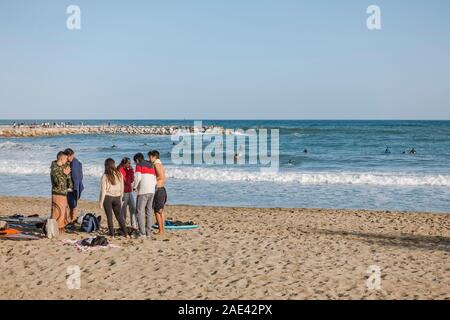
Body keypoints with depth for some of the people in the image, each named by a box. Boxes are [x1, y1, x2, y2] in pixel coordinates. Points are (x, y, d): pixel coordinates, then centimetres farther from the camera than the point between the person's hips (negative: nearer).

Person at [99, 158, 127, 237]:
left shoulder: (105, 176, -12)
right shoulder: (119, 174, -1)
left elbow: (103, 190, -10)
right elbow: (122, 188, 6)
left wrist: (101, 202, -4)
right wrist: (120, 199, 17)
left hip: (107, 197, -3)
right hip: (117, 197, 4)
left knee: (109, 216, 8)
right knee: (119, 215, 15)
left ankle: (112, 233, 11)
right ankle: (125, 232, 12)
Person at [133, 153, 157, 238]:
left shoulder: (139, 165, 0)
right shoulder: (151, 166, 21)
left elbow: (138, 177, -13)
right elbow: (155, 181, 19)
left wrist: (134, 186, 1)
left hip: (143, 191, -7)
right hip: (151, 191, 7)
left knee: (140, 211, -5)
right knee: (148, 212, 14)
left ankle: (142, 233, -9)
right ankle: (148, 231, 15)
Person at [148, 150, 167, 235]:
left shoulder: (156, 164, -12)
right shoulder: (161, 165, 17)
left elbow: (161, 177, -22)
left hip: (158, 190, -10)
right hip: (162, 189, 10)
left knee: (157, 211, -6)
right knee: (160, 211, 13)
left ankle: (160, 231, -6)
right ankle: (162, 230, 16)